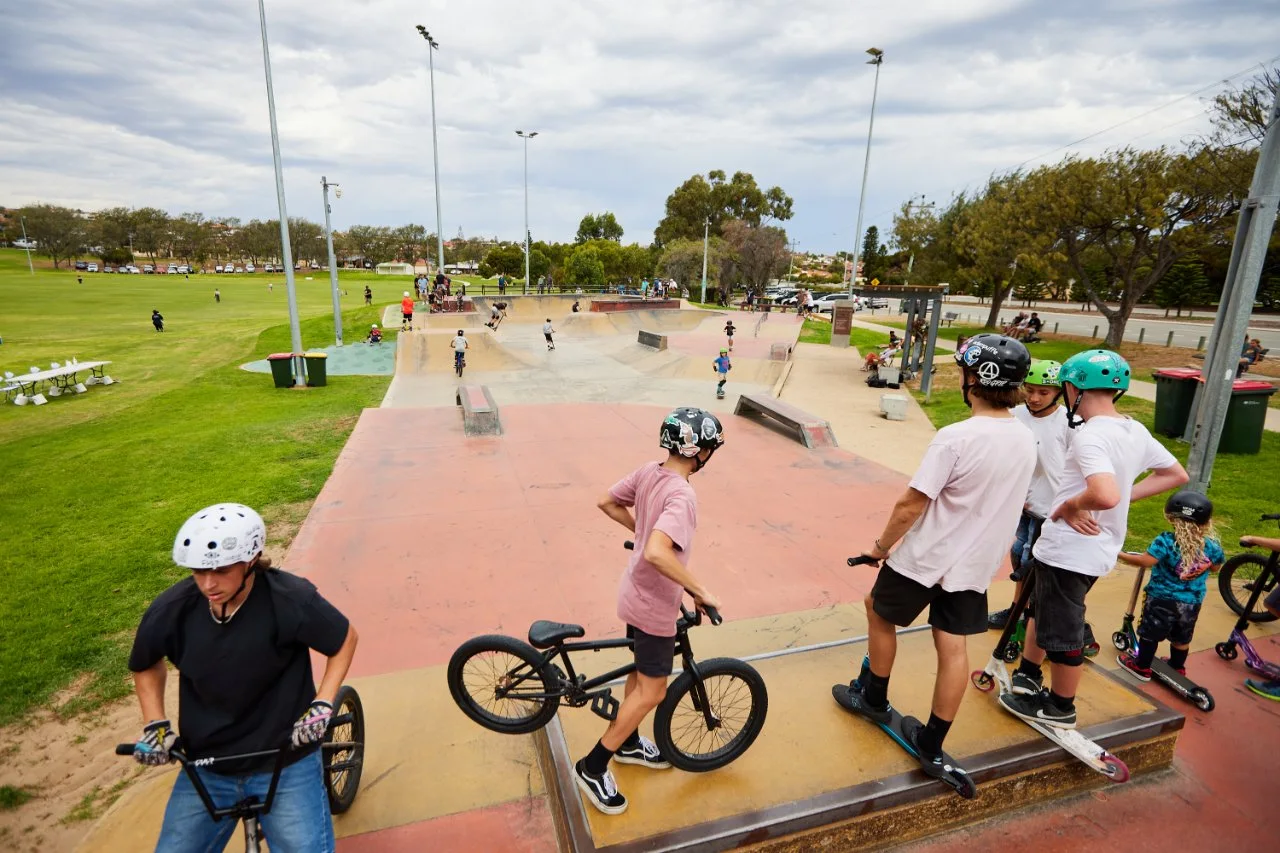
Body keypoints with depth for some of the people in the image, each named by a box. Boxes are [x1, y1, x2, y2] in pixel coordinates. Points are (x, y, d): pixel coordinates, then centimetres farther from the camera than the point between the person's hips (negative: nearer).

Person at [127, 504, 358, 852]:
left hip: (286, 765, -3)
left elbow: (345, 639, -7)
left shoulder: (290, 599, -25)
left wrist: (322, 704, -15)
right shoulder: (170, 610, -15)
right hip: (205, 769, 3)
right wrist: (155, 725, -1)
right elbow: (147, 666, 9)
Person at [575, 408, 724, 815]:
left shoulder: (647, 472, -6)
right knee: (652, 691, 8)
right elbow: (657, 553, -43)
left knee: (640, 672, 26)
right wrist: (700, 591, -31)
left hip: (636, 593, 9)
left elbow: (606, 502, 6)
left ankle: (629, 743, 45)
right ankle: (593, 766, 19)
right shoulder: (682, 495, -30)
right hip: (654, 605, -9)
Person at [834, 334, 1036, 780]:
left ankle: (874, 698, 35)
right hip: (976, 562, 7)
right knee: (954, 648, 14)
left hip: (925, 558, -6)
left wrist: (881, 547, -7)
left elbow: (910, 506, -23)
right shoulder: (1026, 438, -1)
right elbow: (996, 500, 11)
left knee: (878, 612, 18)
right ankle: (932, 747, 27)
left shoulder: (955, 438, -26)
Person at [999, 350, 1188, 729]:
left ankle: (1060, 708, 27)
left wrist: (1069, 504, -18)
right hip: (1099, 549, 9)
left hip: (1068, 550, -9)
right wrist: (1127, 496, 10)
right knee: (1043, 610, 25)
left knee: (1062, 631, 9)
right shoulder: (1135, 430, 4)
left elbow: (1105, 495, -37)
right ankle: (1028, 678, 40)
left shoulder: (1090, 435, -24)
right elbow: (1176, 474, 17)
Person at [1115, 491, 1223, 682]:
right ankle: (1177, 668, 40)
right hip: (1192, 602, 5)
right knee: (1181, 638, 22)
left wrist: (1119, 554, -23)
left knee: (1150, 634, 11)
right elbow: (1216, 567, 10)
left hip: (1162, 599, -5)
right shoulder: (1211, 545, -8)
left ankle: (1142, 667, 23)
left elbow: (1145, 561, -32)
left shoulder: (1166, 541, -25)